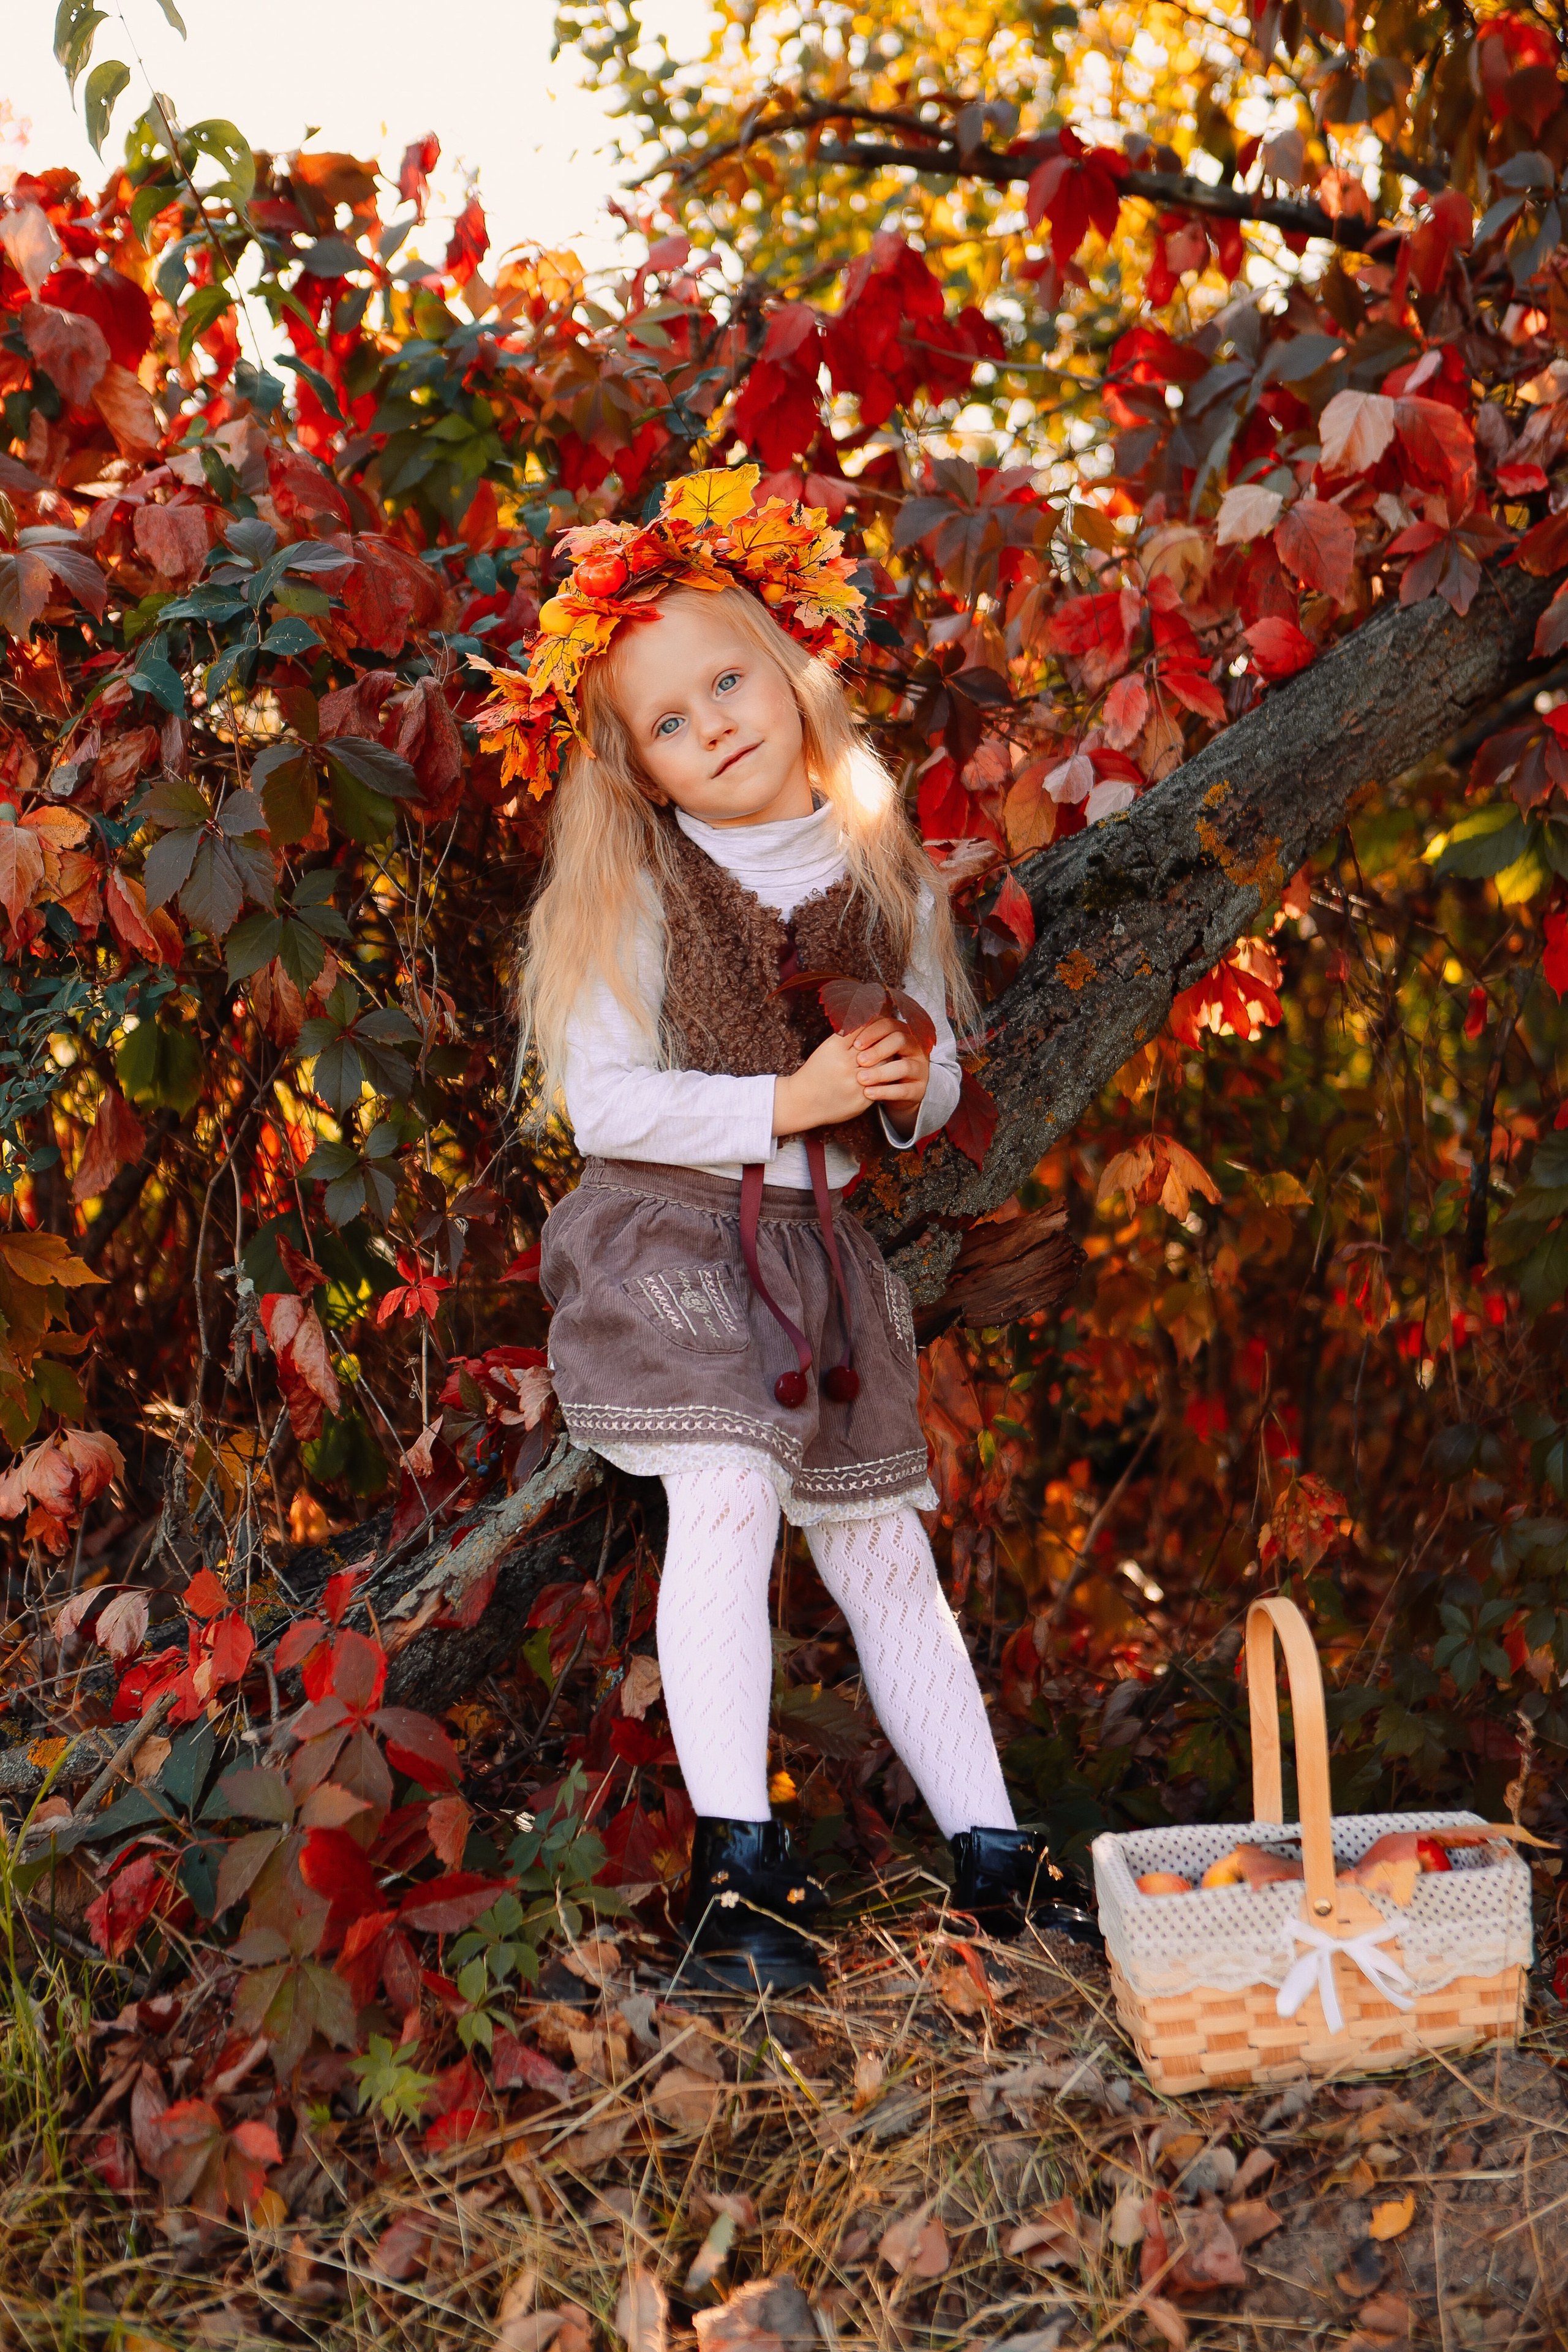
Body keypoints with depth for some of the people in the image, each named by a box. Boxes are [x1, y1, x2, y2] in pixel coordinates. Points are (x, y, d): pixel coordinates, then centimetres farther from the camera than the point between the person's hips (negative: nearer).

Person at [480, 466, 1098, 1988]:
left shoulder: (883, 874, 7)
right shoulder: (636, 894, -7)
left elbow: (933, 1066, 15)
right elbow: (600, 1104, -13)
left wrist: (912, 1086, -9)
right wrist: (786, 1100, -17)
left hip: (821, 1241, 4)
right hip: (671, 1232, -4)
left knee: (881, 1544, 6)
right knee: (726, 1497, -23)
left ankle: (990, 1853, 13)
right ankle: (736, 1865, -17)